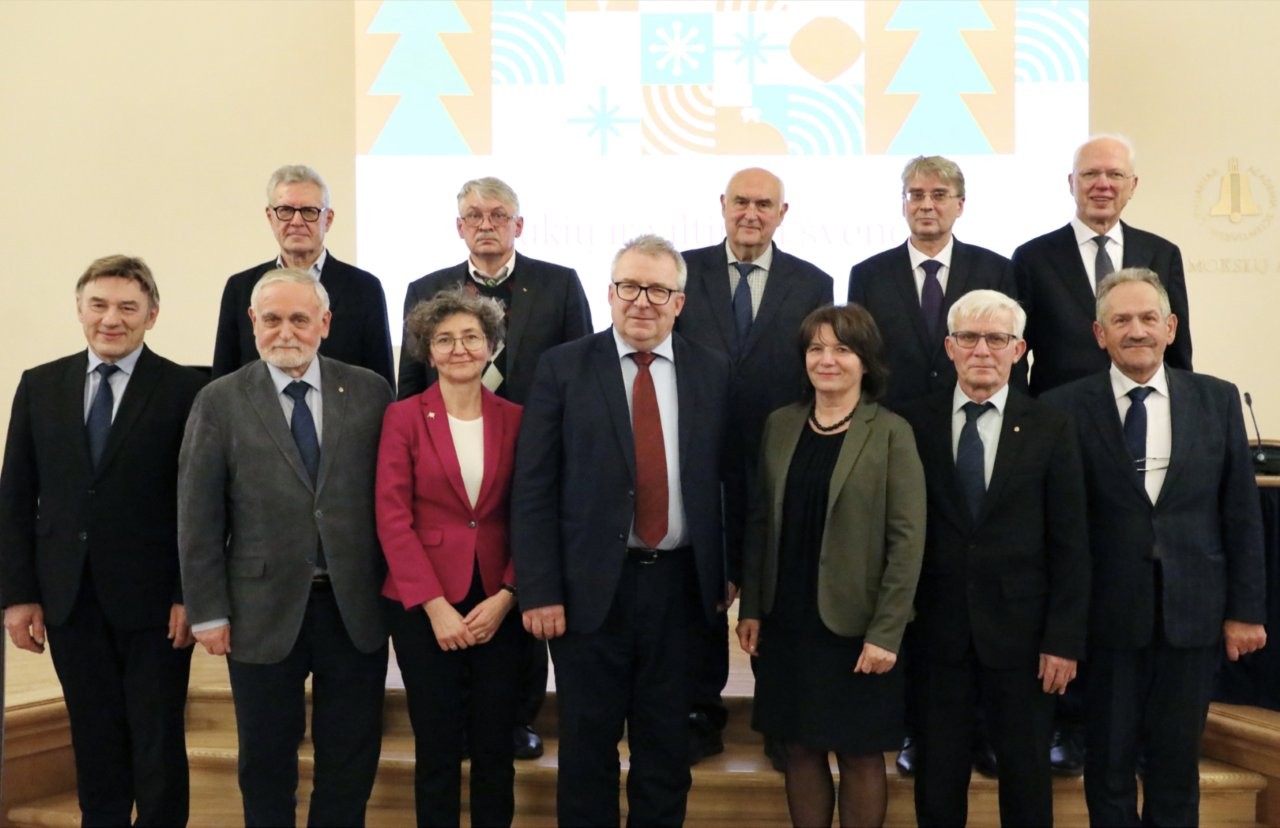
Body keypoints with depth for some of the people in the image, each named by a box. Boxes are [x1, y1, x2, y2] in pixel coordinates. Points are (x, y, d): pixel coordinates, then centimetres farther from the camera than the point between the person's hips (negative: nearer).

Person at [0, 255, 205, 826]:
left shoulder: (183, 389, -5)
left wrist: (191, 595, -9)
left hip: (152, 599, -3)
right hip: (69, 598, 4)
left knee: (159, 747, 7)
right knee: (94, 745, 13)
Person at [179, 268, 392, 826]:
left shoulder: (369, 392, 0)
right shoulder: (219, 402, -2)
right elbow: (198, 518, -2)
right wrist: (208, 613, -4)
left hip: (356, 608, 1)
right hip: (264, 612, -1)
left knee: (352, 759, 12)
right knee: (266, 760, 14)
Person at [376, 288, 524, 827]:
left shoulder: (514, 419, 4)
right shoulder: (403, 417, -3)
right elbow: (392, 519, -8)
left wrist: (505, 596, -8)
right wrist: (435, 605, -13)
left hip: (496, 605, 2)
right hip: (423, 605, -2)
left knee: (495, 749, 8)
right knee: (437, 748, 7)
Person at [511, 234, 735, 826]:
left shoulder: (712, 372, 4)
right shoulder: (563, 368, -2)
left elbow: (729, 478, 7)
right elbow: (533, 488, -5)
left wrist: (730, 572, 3)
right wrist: (539, 591, -10)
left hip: (681, 583, 2)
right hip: (590, 586, -1)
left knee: (667, 750, 14)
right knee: (587, 747, 11)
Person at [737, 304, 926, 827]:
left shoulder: (891, 433, -8)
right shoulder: (780, 425, 5)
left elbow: (908, 538, -11)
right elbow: (760, 521, 8)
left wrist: (886, 632, -14)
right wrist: (751, 608, 4)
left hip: (854, 626, -4)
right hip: (787, 622, 4)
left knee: (860, 754, 8)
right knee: (800, 748, 12)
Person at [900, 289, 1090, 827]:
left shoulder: (1050, 430, -1)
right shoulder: (914, 424, 0)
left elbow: (1069, 545, -1)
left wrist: (1064, 640, -5)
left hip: (1019, 629, 0)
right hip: (936, 629, 0)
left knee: (1026, 772, 12)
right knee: (937, 773, 11)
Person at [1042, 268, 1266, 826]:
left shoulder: (1218, 400, 3)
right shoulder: (1066, 408, -5)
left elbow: (1241, 513, 4)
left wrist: (1246, 609, 3)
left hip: (1193, 612, 2)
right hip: (1107, 613, -2)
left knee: (1177, 760, 14)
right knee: (1109, 760, 11)